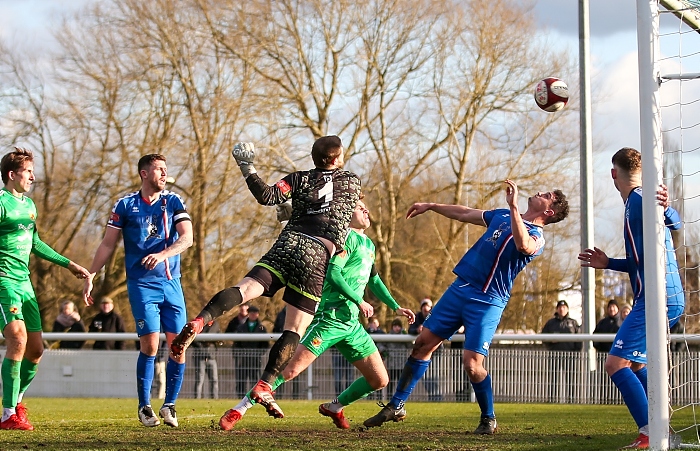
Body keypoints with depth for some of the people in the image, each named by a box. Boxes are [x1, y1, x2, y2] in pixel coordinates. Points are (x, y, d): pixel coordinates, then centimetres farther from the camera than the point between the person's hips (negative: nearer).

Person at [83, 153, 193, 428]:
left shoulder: (173, 202, 7)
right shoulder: (125, 205, 4)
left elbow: (187, 237, -6)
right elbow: (108, 245, 7)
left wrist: (162, 254, -23)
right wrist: (90, 276, 0)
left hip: (171, 283, 2)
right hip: (141, 284, -2)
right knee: (149, 345, -11)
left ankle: (169, 405, 9)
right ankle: (144, 407, 3)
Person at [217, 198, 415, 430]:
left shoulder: (369, 244, 20)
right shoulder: (348, 237, -7)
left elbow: (374, 280, 33)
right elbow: (333, 273, -19)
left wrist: (396, 307, 32)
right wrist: (359, 301, -17)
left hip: (352, 324, 8)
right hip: (330, 318, -8)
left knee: (379, 380, 4)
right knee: (292, 369, -16)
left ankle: (334, 407, 26)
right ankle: (238, 410, -8)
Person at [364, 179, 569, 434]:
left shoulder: (536, 238, -9)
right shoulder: (502, 216, 14)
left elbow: (522, 245, -34)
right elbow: (465, 214, 27)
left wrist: (513, 206, -38)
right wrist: (431, 206, 31)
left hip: (487, 302, -7)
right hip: (460, 289, 7)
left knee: (472, 363, -15)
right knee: (423, 343, 5)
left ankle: (489, 419, 8)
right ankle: (396, 406, 14)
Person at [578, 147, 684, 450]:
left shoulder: (639, 199, -11)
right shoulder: (635, 203, 19)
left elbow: (675, 224, -29)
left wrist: (665, 208, -48)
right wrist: (608, 264, 29)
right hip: (669, 299, 10)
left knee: (616, 363, -14)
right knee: (633, 364, 21)